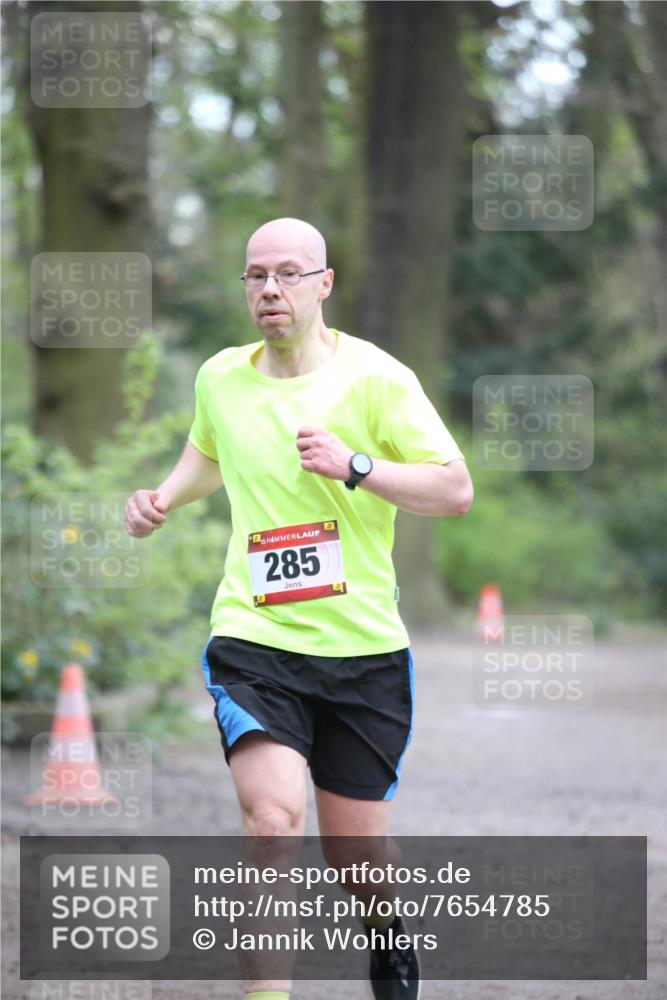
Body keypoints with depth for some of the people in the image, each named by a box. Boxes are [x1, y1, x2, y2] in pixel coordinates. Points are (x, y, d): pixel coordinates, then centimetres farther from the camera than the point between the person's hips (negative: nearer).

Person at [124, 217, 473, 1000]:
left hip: (363, 646, -1)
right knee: (271, 813, -24)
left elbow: (456, 490, -8)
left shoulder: (375, 377, -5)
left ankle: (388, 934, 43)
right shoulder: (220, 378, 7)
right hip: (253, 641, 1)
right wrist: (163, 500, 12)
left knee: (356, 850, 8)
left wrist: (354, 466, -20)